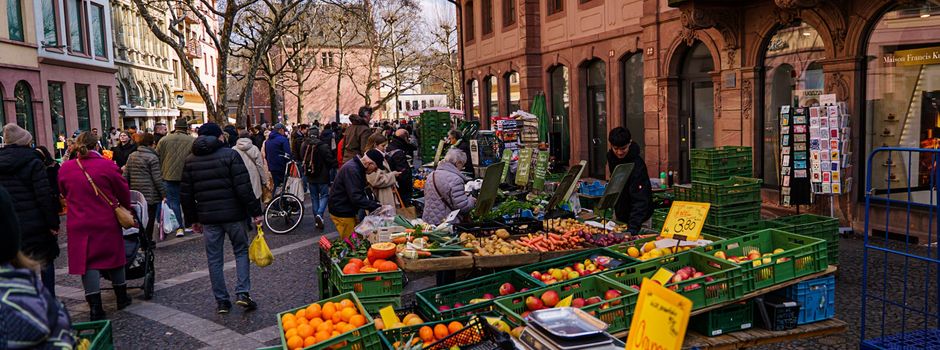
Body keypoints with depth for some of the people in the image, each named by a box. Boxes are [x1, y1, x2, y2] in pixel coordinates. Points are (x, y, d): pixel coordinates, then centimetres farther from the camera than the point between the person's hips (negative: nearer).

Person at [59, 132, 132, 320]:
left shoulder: (65, 168, -1)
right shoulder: (107, 165, -10)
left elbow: (64, 193, 13)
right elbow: (124, 191, -1)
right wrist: (126, 208, 18)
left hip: (79, 225, 1)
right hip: (107, 223, -1)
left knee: (88, 262, 4)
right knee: (113, 256, 15)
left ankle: (95, 307, 0)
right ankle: (122, 297, 27)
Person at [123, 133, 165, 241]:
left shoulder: (131, 156, 10)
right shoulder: (152, 157, -10)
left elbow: (125, 176, 11)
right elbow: (157, 179, -13)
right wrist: (164, 194, -8)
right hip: (150, 195, -6)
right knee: (149, 219, 1)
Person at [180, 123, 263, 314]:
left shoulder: (190, 161, 8)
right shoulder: (230, 154, -7)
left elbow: (185, 194, 10)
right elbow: (244, 187, -14)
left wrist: (193, 218, 20)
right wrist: (255, 211, -9)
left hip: (208, 217, 3)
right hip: (234, 214, -3)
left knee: (214, 259, 10)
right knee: (241, 251, 12)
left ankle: (221, 301, 14)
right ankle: (243, 293, 0)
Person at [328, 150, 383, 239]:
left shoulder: (358, 167, 8)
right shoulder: (351, 169, -25)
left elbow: (359, 192, 15)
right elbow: (356, 197, -30)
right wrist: (376, 206, -29)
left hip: (349, 211, 10)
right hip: (341, 213, -10)